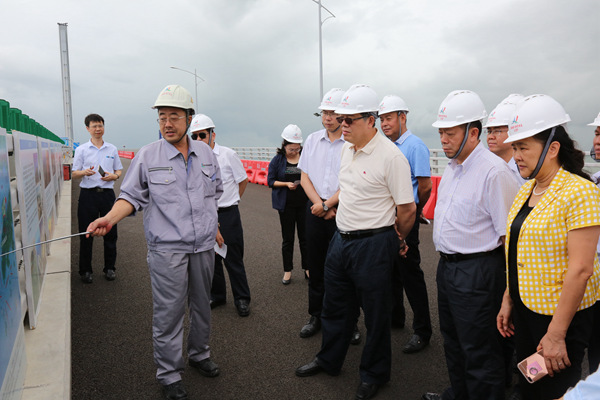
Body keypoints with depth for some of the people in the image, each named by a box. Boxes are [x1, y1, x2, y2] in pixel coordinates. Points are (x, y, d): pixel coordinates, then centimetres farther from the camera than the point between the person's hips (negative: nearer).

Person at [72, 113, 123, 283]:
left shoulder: (112, 149, 10)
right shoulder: (81, 149, 4)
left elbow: (119, 170, 15)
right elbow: (74, 174, 4)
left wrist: (113, 176, -7)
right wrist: (85, 172, -17)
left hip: (107, 193, 2)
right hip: (88, 194, -2)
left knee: (110, 232, 6)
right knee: (86, 233, 2)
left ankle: (110, 268, 19)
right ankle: (85, 270, 15)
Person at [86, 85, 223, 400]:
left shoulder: (206, 153, 7)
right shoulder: (147, 156, -4)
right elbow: (132, 196, -4)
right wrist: (110, 218, -20)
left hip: (204, 246, 4)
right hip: (167, 248, -4)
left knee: (202, 305, 17)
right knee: (168, 312, 2)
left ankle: (199, 354, 38)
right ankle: (169, 375, 19)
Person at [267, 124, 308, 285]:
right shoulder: (277, 160, 0)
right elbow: (270, 181, -1)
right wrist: (286, 184, -15)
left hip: (304, 204, 1)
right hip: (286, 205, 0)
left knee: (305, 237, 7)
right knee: (287, 238, 8)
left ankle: (307, 267, 21)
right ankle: (287, 270, 20)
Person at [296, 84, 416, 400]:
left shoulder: (390, 156, -19)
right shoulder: (346, 149, 6)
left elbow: (407, 209, -15)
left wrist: (396, 240, -1)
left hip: (373, 245, -7)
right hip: (341, 238, 8)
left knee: (376, 313, 11)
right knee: (335, 305, 21)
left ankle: (374, 375, 32)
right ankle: (328, 361, 42)